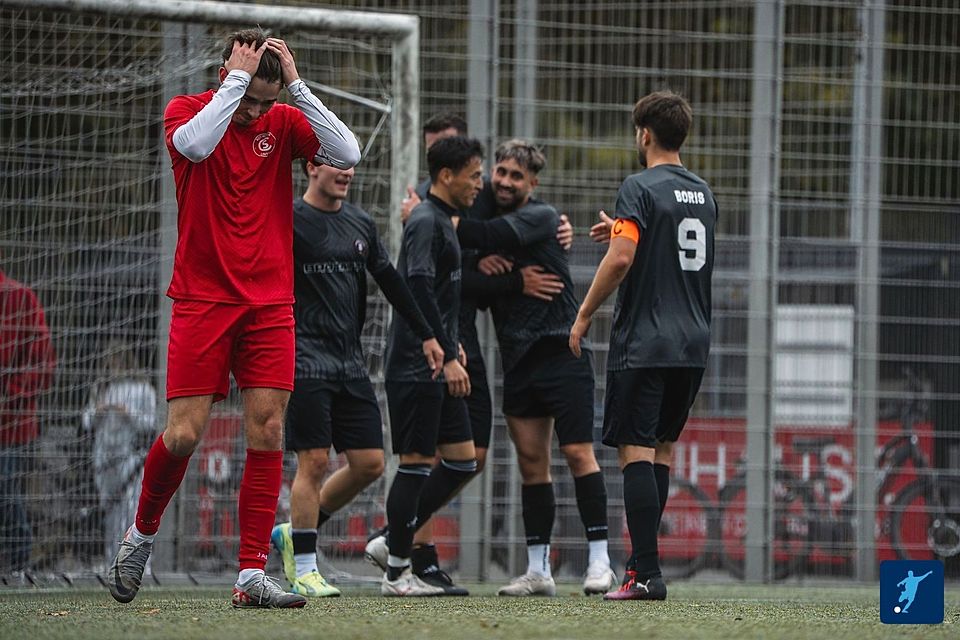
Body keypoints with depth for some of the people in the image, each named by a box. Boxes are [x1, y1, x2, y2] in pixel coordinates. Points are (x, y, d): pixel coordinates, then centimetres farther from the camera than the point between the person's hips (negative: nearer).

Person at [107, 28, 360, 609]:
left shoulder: (284, 123, 5)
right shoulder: (187, 111, -2)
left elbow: (347, 154, -11)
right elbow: (196, 144, -26)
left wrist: (296, 84, -14)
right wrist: (238, 80, -20)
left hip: (270, 304, 3)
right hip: (202, 299, -2)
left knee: (268, 430, -7)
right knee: (184, 434, -7)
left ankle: (253, 576, -6)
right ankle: (143, 533, 21)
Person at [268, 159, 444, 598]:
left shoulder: (360, 224, 14)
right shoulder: (290, 221, -5)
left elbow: (389, 281, 20)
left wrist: (425, 335, 20)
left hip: (351, 363, 7)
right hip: (308, 360, -7)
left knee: (370, 463, 2)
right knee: (314, 461, -9)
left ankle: (294, 533, 19)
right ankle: (304, 570, 0)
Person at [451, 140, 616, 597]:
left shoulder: (541, 217, -6)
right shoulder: (489, 217, 14)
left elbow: (492, 237, -22)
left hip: (560, 350, -6)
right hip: (518, 360, 6)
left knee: (578, 452, -10)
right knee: (531, 461, 5)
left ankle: (599, 561, -8)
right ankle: (538, 570, 7)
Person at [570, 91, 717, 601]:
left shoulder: (640, 188, -9)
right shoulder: (702, 193, 13)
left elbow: (621, 259, -20)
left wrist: (584, 315, -10)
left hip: (643, 343, -7)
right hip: (694, 341, 7)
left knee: (636, 450, -8)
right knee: (662, 448, 16)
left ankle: (646, 574, -16)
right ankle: (642, 556, 19)